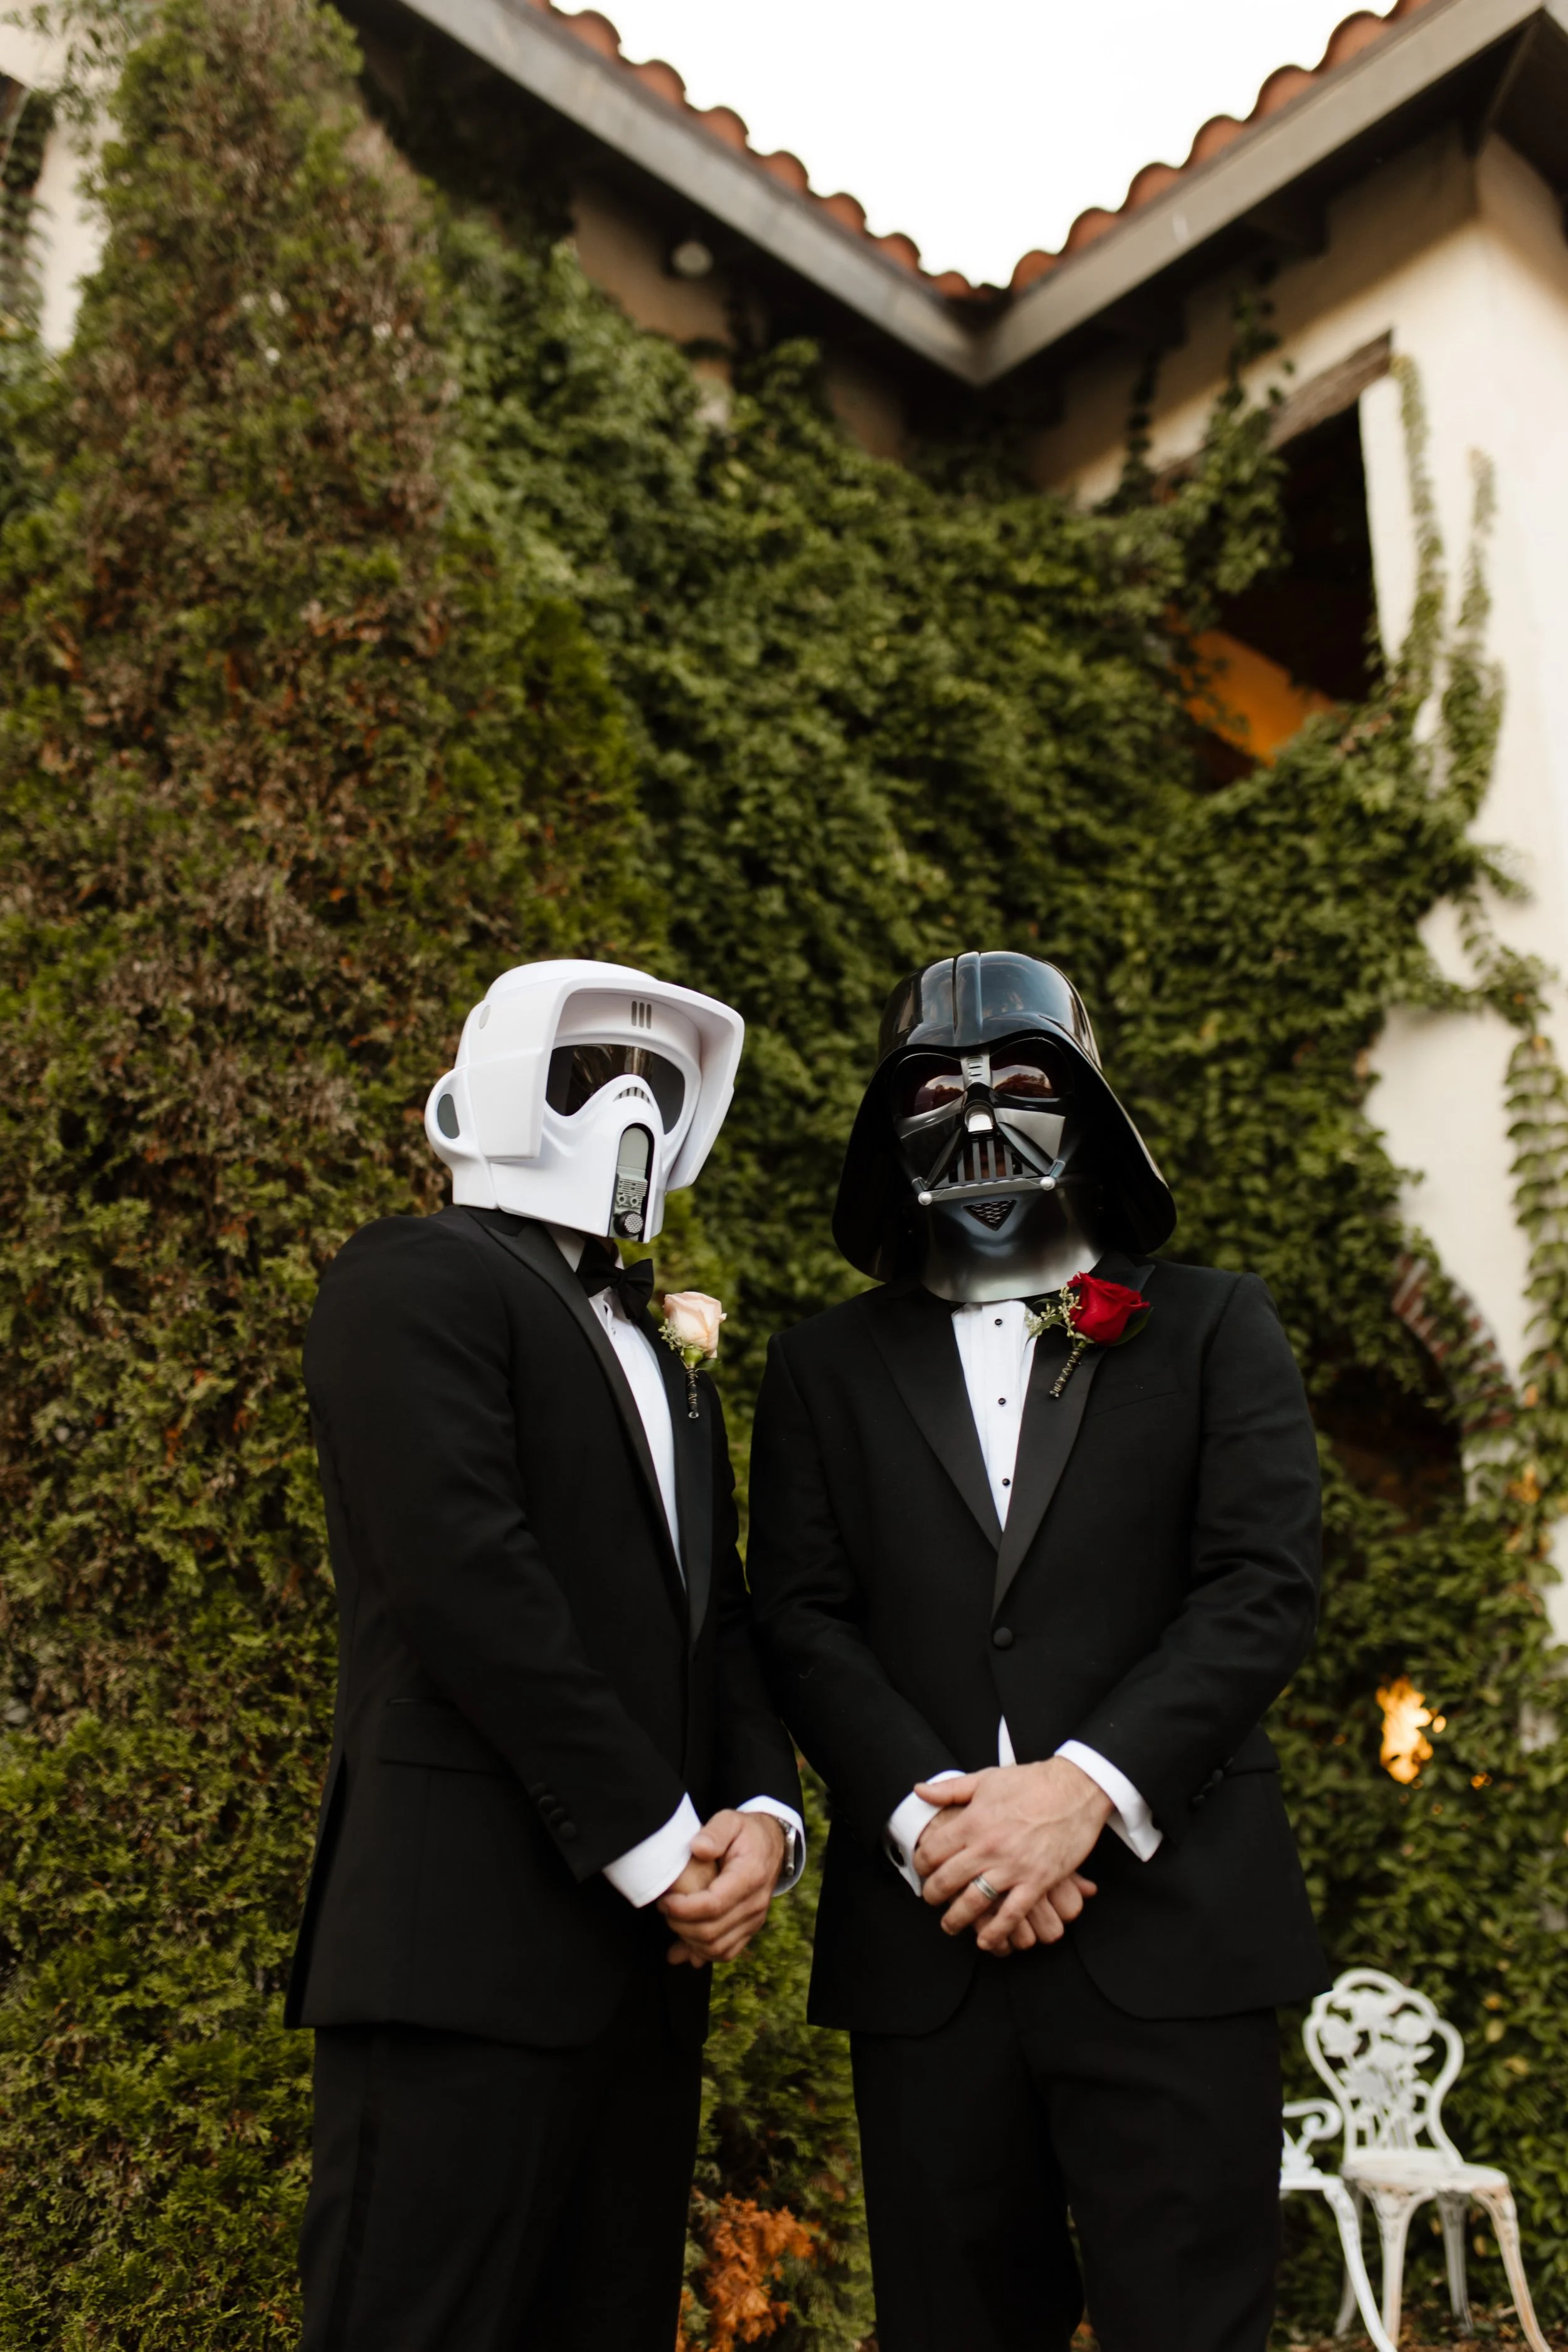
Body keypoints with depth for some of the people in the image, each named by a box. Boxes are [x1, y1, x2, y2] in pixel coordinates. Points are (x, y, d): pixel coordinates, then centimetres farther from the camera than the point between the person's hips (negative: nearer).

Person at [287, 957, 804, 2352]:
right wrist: (659, 1842, -13)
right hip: (472, 1933, -8)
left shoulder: (667, 1365, 23)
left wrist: (763, 1812, -1)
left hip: (646, 1950, 8)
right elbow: (469, 1581, -15)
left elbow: (719, 1616, 18)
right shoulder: (421, 1277, -4)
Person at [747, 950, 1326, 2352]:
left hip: (1169, 1921, -1)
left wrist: (1085, 1788, -14)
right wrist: (927, 1816, -12)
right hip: (926, 1934, 2)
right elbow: (803, 1622, 3)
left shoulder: (1215, 1327, 8)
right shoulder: (826, 1365, 13)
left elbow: (1266, 1588, -2)